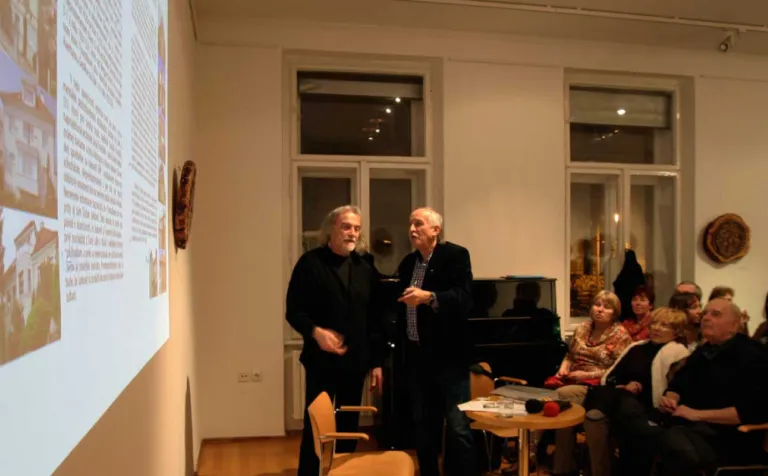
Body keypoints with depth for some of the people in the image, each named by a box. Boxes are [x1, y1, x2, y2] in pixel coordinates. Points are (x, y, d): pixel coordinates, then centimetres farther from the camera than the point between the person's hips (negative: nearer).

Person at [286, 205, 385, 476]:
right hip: (321, 359, -4)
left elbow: (375, 318, 9)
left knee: (348, 427, 12)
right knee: (315, 427, 2)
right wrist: (316, 331, -24)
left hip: (356, 360, 4)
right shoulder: (311, 263, -5)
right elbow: (293, 311, -5)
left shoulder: (366, 267, 8)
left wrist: (377, 362, 7)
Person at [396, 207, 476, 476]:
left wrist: (429, 297, -33)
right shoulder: (407, 263, 13)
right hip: (417, 356, 6)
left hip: (449, 354, -6)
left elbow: (463, 299, -21)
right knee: (423, 426, 14)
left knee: (457, 428, -4)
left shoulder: (455, 255, -6)